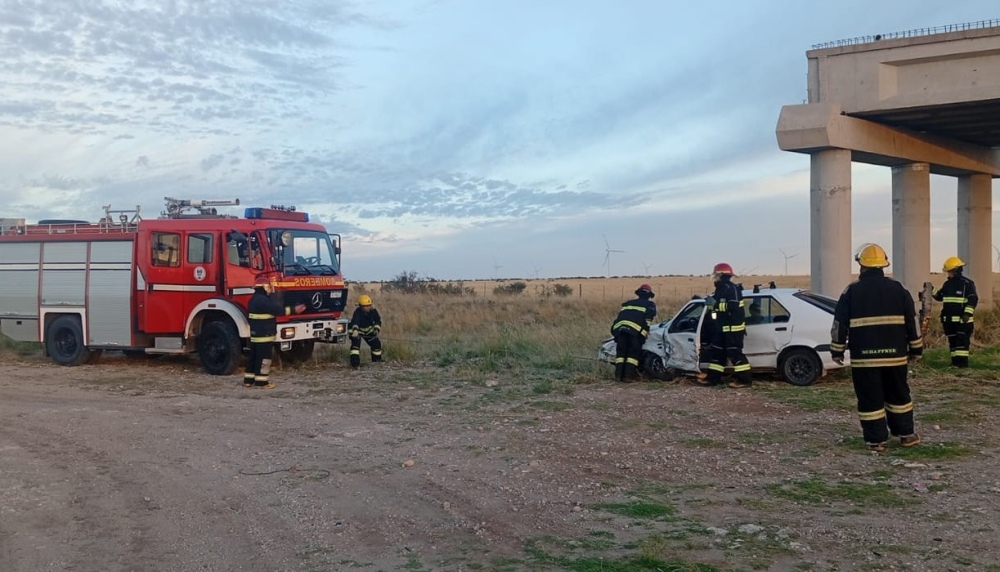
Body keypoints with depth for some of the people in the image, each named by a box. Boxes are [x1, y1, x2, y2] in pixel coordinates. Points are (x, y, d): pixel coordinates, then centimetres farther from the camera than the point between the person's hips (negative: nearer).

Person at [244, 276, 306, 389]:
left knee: (253, 357, 14)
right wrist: (294, 310, -16)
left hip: (255, 334, 11)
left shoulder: (255, 299, 17)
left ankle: (248, 380, 18)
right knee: (263, 358, -4)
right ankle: (261, 381, 0)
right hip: (264, 335, -11)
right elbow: (277, 309, -21)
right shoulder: (262, 300, -19)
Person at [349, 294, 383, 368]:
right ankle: (355, 363, -28)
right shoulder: (358, 312, -36)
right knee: (355, 343, -27)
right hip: (357, 330, -5)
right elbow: (355, 321, -53)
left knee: (376, 343, 6)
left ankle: (377, 360, 28)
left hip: (368, 331, 5)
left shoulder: (373, 311, -20)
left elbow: (378, 320, -7)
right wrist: (355, 330, -72)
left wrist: (376, 329, -23)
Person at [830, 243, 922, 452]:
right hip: (894, 355, 3)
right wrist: (916, 349, 15)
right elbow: (912, 322, 7)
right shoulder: (898, 289, 5)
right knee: (898, 394, 18)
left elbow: (840, 324, -2)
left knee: (870, 399, 3)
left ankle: (876, 440, 4)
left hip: (864, 356, -3)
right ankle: (906, 434, 24)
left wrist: (837, 350, 6)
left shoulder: (852, 291, -2)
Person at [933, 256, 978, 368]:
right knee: (952, 341, 9)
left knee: (962, 341, -9)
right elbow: (939, 296, 22)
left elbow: (973, 299, -11)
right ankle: (955, 362, 14)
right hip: (949, 319, 7)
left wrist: (968, 313, -18)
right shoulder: (947, 284, 14)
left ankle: (962, 362, -10)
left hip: (962, 320, -7)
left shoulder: (967, 283, -7)